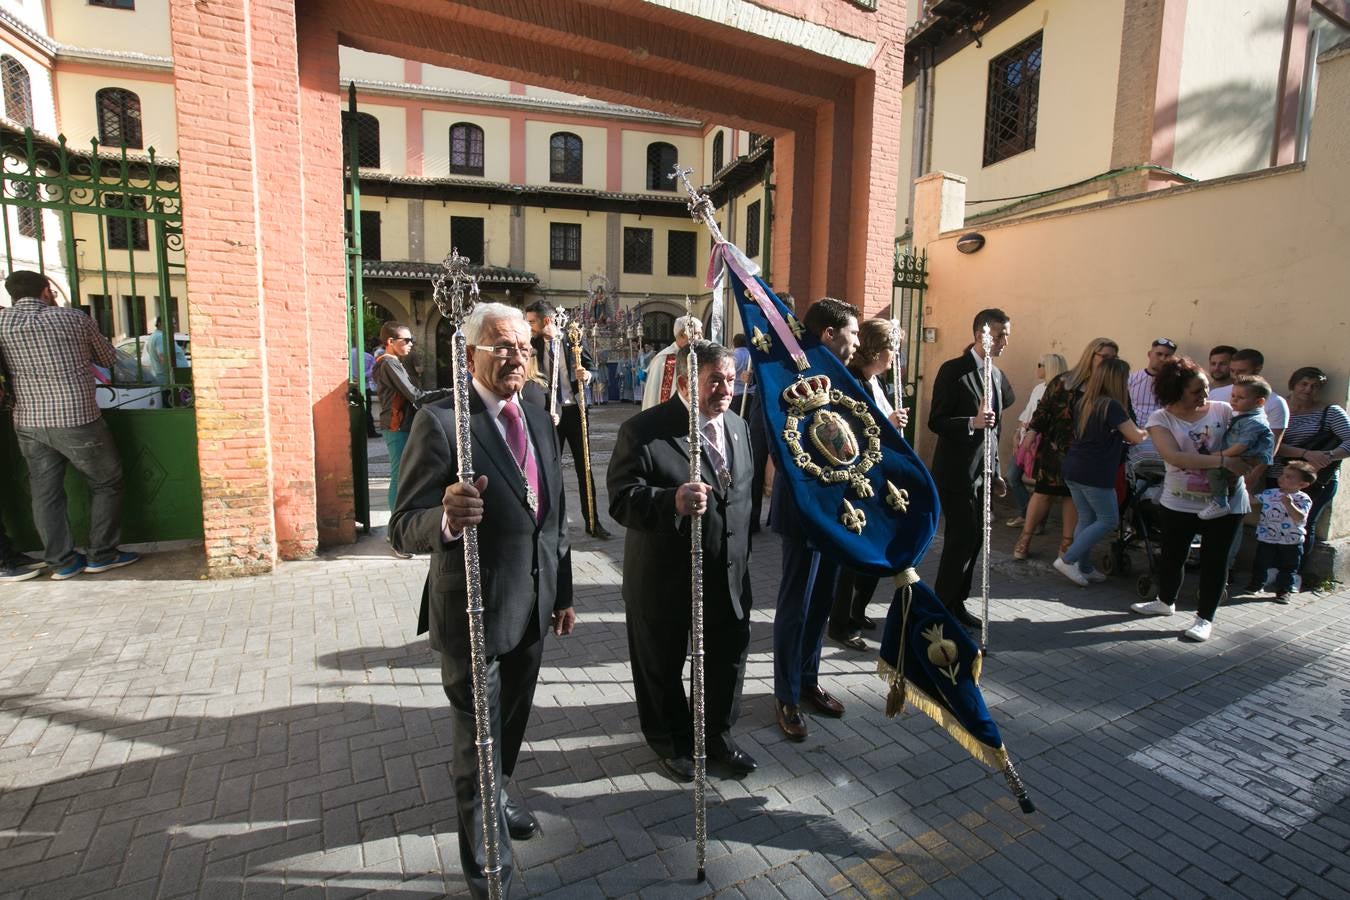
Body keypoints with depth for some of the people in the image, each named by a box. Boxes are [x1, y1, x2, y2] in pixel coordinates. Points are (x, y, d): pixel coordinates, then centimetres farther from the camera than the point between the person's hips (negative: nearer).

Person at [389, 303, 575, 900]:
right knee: (477, 744, 12)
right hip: (473, 613, -6)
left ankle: (496, 798, 54)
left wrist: (563, 593, 14)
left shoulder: (540, 420, 4)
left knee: (510, 728, 27)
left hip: (531, 610, 7)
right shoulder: (441, 421, -18)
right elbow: (406, 529, -21)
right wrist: (448, 518, -44)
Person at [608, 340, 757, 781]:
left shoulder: (738, 426, 5)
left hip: (728, 574, 6)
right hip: (664, 576, -5)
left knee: (728, 656, 19)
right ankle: (671, 742, 42)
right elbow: (622, 500, -24)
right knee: (663, 664, 15)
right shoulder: (643, 430, -18)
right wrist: (672, 501, -41)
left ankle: (717, 735, 45)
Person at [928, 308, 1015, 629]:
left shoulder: (997, 375, 14)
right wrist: (972, 422, -30)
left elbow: (994, 429, 18)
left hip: (982, 472, 8)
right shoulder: (953, 370, -9)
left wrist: (996, 472, 16)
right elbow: (935, 421, -14)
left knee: (974, 539, 10)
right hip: (957, 471, -8)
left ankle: (956, 603, 22)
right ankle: (942, 607, 7)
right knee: (962, 538, -6)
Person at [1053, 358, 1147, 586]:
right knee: (1108, 520, 6)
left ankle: (1084, 568, 20)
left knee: (1086, 519, 15)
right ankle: (1067, 560, 0)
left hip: (1073, 470, 8)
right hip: (1095, 474, -8)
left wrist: (1122, 435, 19)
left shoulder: (1082, 402, 9)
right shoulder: (1112, 406, -14)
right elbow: (1136, 437, -8)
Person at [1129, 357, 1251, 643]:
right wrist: (1223, 461, -30)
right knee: (1171, 555, 15)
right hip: (1179, 502, 0)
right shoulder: (1161, 419, -9)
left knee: (1214, 560, 7)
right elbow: (1174, 457, -22)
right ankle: (1165, 602, 39)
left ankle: (1205, 618, 22)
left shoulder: (1223, 410, -4)